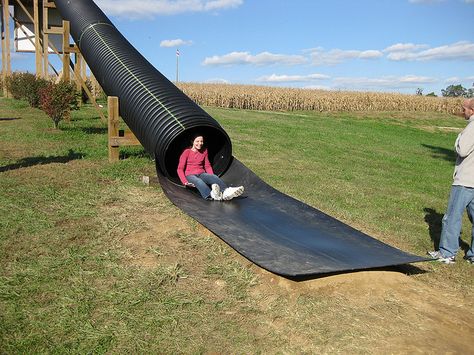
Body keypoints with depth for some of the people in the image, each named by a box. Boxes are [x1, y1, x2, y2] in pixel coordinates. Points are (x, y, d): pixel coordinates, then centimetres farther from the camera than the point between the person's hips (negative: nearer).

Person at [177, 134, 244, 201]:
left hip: (201, 174, 4)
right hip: (190, 175, -4)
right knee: (199, 182, -39)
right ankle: (211, 195, -71)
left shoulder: (204, 151, 11)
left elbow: (208, 166, 17)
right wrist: (185, 182, -18)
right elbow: (180, 169, -4)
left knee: (214, 177, -29)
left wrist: (212, 178, 0)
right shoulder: (187, 152, -2)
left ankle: (226, 192, -60)